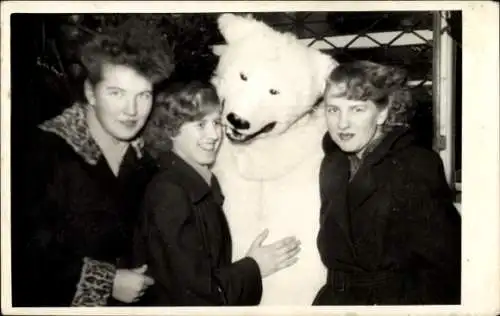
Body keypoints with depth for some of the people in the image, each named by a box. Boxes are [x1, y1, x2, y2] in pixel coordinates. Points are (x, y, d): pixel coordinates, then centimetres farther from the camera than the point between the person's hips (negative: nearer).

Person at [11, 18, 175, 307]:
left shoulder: (146, 153, -6)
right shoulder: (48, 151, -22)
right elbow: (25, 250, -22)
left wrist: (139, 280, -7)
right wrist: (106, 281, -20)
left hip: (126, 297, 5)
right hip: (52, 301, -4)